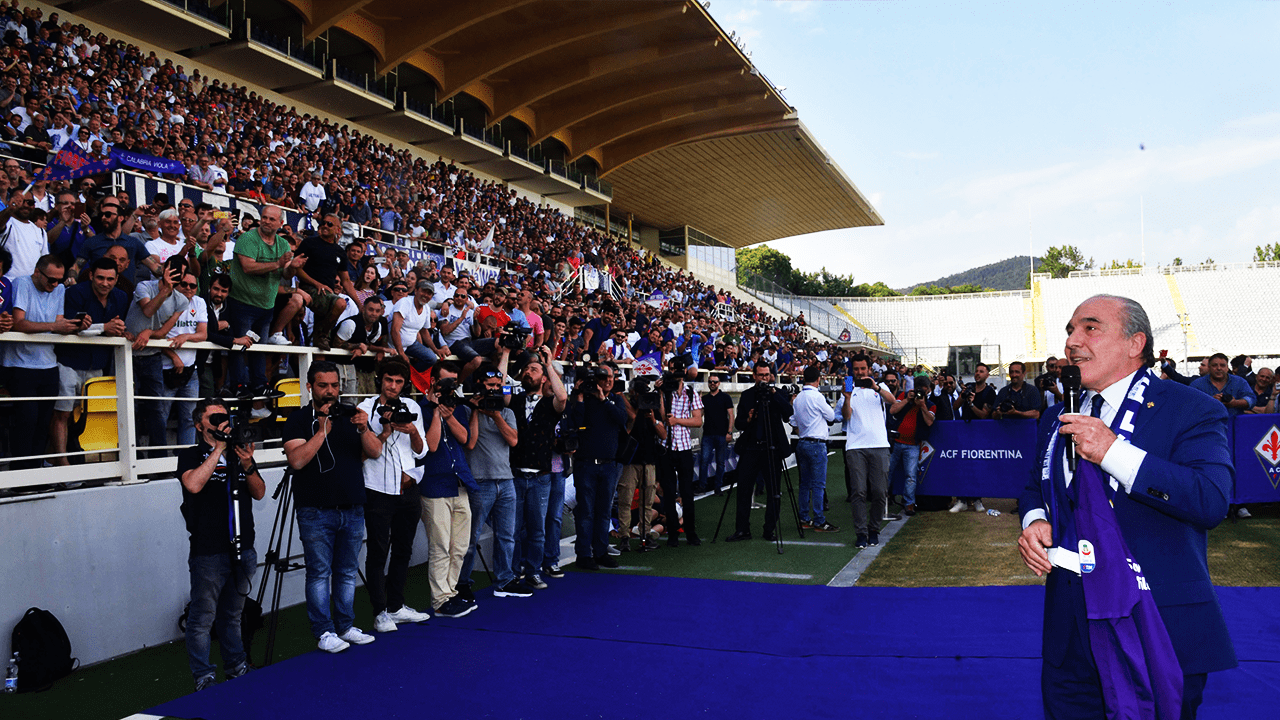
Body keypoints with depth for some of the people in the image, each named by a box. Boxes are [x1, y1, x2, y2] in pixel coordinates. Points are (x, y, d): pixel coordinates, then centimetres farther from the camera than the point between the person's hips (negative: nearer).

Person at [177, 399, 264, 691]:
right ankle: (203, 678, 10)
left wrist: (248, 466, -12)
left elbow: (259, 493, 6)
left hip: (242, 549, 5)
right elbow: (193, 484, -21)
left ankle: (236, 666, 29)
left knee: (233, 614, 17)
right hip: (208, 551, -5)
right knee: (203, 618, -1)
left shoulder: (241, 452, 13)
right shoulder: (191, 456, -1)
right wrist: (218, 449, -17)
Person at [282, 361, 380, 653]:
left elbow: (375, 452, 1)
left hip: (352, 509, 4)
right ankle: (325, 632, 8)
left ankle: (346, 627, 19)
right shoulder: (298, 419, 0)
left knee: (347, 571, 10)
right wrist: (323, 430, -20)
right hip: (316, 511, -4)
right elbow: (297, 460, -14)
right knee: (319, 572, -1)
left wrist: (363, 429, -17)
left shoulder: (350, 414, 11)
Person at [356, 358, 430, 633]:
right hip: (379, 491, -4)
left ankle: (396, 606, 22)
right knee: (378, 552, -2)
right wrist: (385, 432, -19)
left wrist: (413, 431, -9)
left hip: (408, 489, 4)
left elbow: (421, 452, 9)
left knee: (403, 551, 11)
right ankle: (380, 612, 4)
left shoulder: (412, 409, 10)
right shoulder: (365, 409, -1)